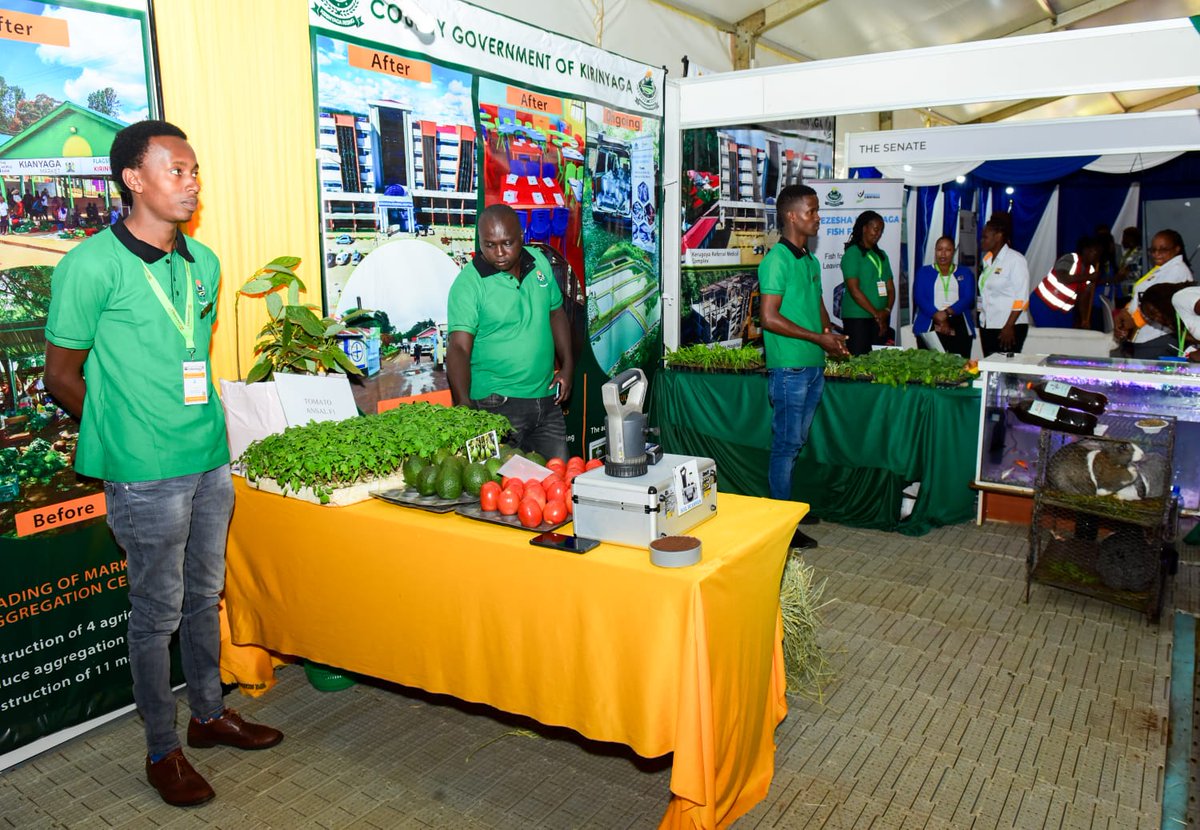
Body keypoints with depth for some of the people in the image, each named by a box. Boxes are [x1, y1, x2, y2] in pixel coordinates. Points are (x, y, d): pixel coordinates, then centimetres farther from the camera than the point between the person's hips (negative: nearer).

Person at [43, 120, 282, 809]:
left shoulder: (203, 261, 8)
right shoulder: (93, 265, -12)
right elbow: (62, 375, -6)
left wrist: (205, 425, 14)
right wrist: (130, 434, 0)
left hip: (212, 461, 6)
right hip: (147, 475, -6)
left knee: (205, 596, 19)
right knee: (159, 612, 7)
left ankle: (210, 714, 37)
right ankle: (162, 750, 25)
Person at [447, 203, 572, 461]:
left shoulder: (539, 262, 4)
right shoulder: (469, 283, -13)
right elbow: (459, 349, -20)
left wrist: (567, 366, 9)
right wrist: (464, 406, -32)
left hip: (547, 398, 6)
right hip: (498, 405, -5)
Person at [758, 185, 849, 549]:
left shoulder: (810, 259, 14)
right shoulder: (777, 260, -13)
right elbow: (770, 318, -19)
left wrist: (831, 334, 4)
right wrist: (819, 338, -16)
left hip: (814, 365, 9)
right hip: (789, 368, -9)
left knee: (797, 441, 16)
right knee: (786, 444, -2)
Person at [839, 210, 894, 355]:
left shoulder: (881, 255, 16)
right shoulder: (852, 253, -5)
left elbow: (890, 287, 12)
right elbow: (854, 289, -13)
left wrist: (887, 310, -7)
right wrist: (876, 314, -13)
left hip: (881, 318, 7)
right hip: (857, 318, -7)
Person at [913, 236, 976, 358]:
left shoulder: (965, 274, 19)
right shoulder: (923, 272, 17)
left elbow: (968, 299, 3)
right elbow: (919, 298, 2)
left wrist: (947, 312, -17)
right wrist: (938, 317, -14)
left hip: (959, 324, 1)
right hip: (929, 324, -1)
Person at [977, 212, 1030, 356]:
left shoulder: (1015, 260, -8)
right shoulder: (987, 259, 14)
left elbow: (1021, 298, -13)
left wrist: (1009, 327, -18)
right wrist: (982, 320, 13)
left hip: (1009, 328, -7)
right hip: (987, 326, 7)